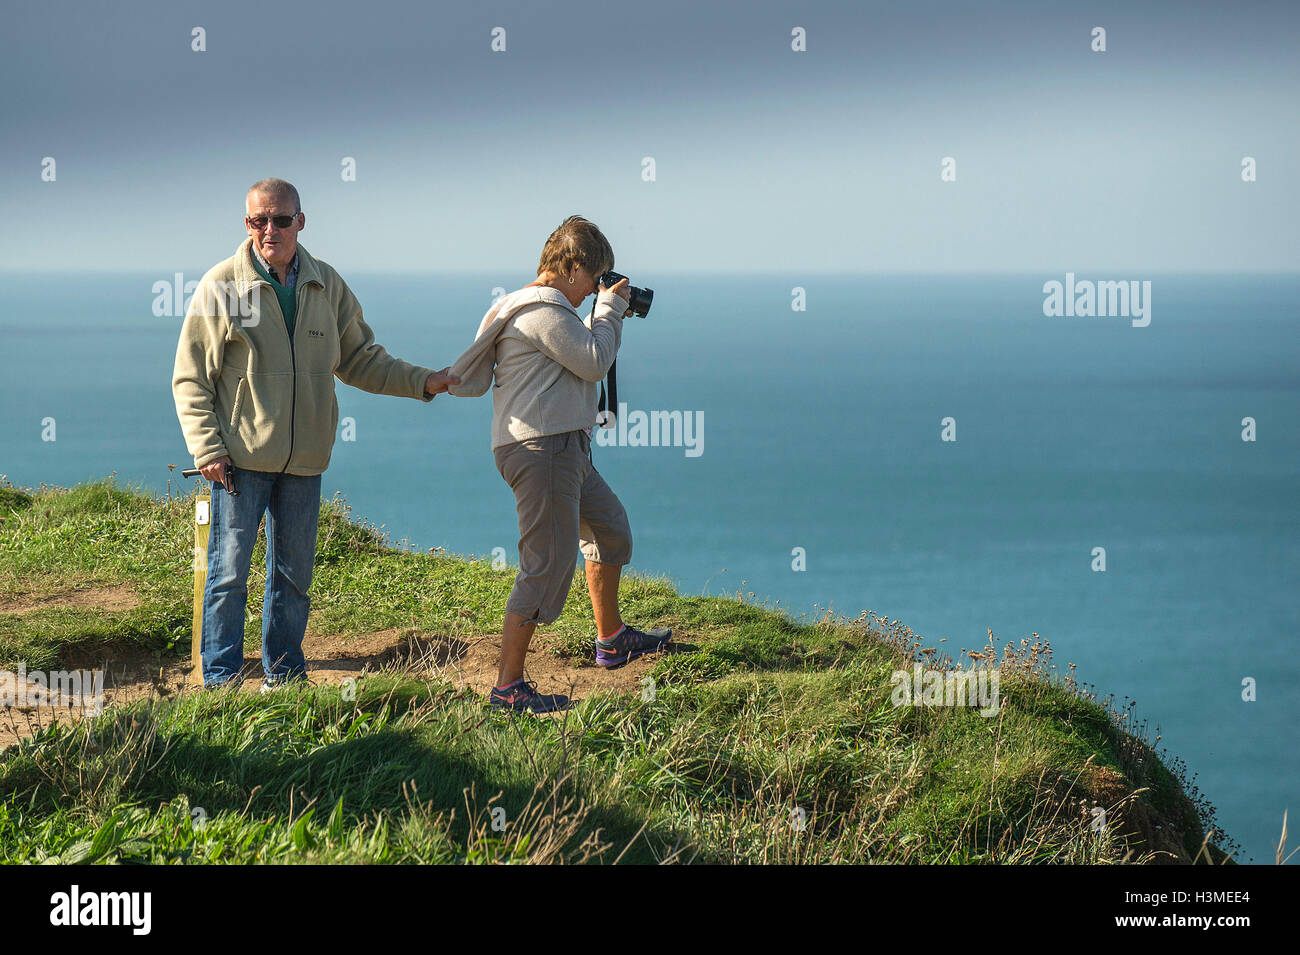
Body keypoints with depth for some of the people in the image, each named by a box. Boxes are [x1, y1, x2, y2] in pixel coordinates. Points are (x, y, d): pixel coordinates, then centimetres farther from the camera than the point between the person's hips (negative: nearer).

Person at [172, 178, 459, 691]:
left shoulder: (327, 286, 8)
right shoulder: (222, 285, -5)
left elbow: (360, 360, 17)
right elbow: (190, 378, -3)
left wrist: (423, 381, 5)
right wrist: (207, 449, -11)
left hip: (304, 459, 4)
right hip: (240, 457, -4)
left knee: (294, 576, 12)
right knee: (229, 573, -3)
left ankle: (284, 675, 24)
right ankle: (221, 680, 6)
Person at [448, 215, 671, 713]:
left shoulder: (536, 305, 20)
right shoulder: (544, 308, -14)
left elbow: (581, 358, 28)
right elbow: (594, 362, -15)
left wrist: (610, 315, 20)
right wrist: (609, 309, -1)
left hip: (565, 448, 12)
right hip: (542, 449, -12)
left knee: (610, 527, 27)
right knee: (549, 565, -12)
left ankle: (612, 639, 44)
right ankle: (507, 687, -12)